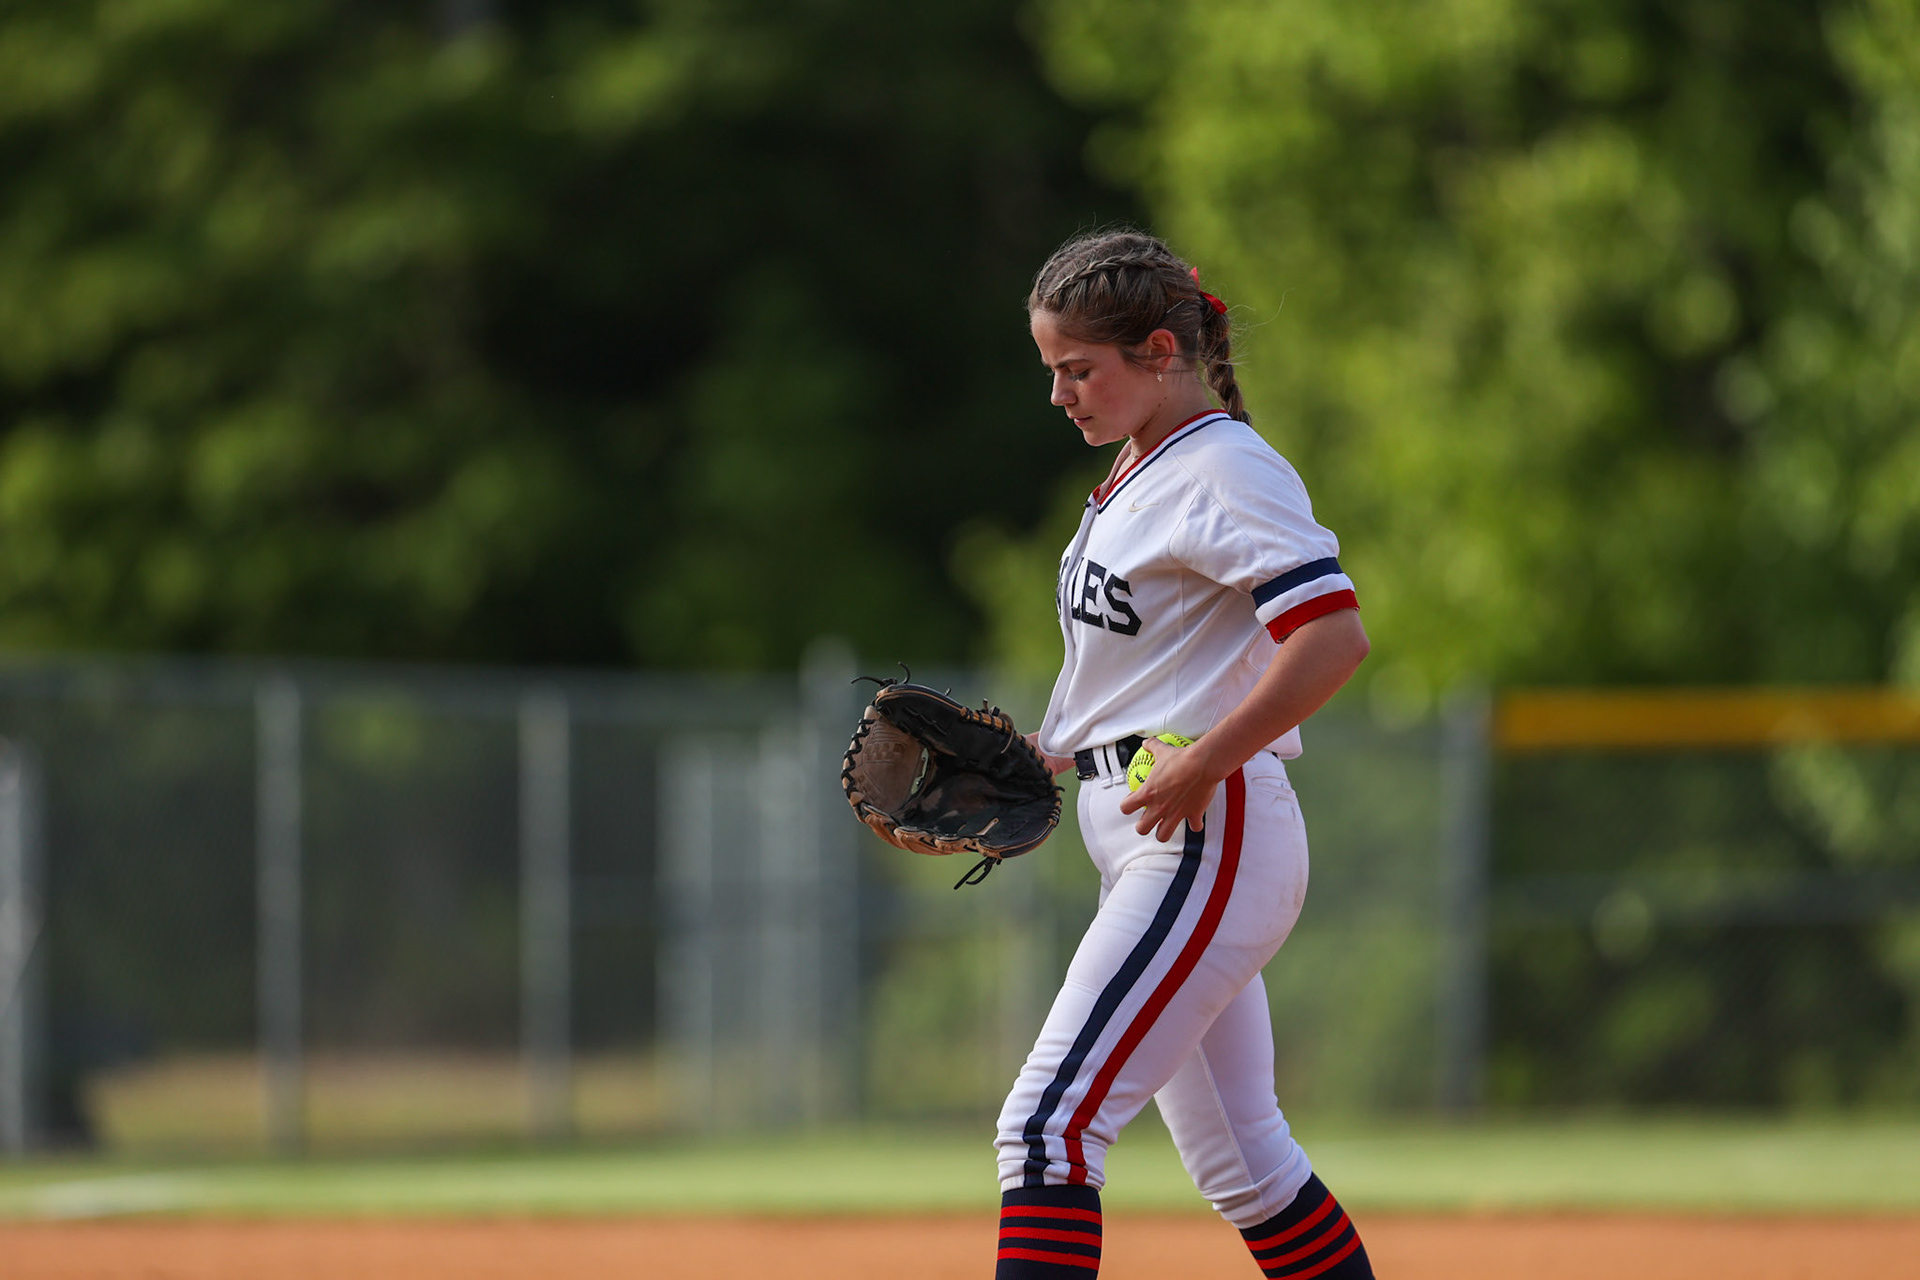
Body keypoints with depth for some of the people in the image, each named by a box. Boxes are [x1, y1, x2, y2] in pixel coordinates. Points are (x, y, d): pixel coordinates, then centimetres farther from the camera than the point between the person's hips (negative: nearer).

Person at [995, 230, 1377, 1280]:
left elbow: (1334, 636, -24)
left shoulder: (1227, 472, -12)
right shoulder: (1134, 471, 17)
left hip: (1206, 838, -10)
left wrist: (1202, 765, -24)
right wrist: (1050, 755, 12)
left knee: (1050, 1124, -18)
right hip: (1143, 841, 10)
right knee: (1238, 1165, 14)